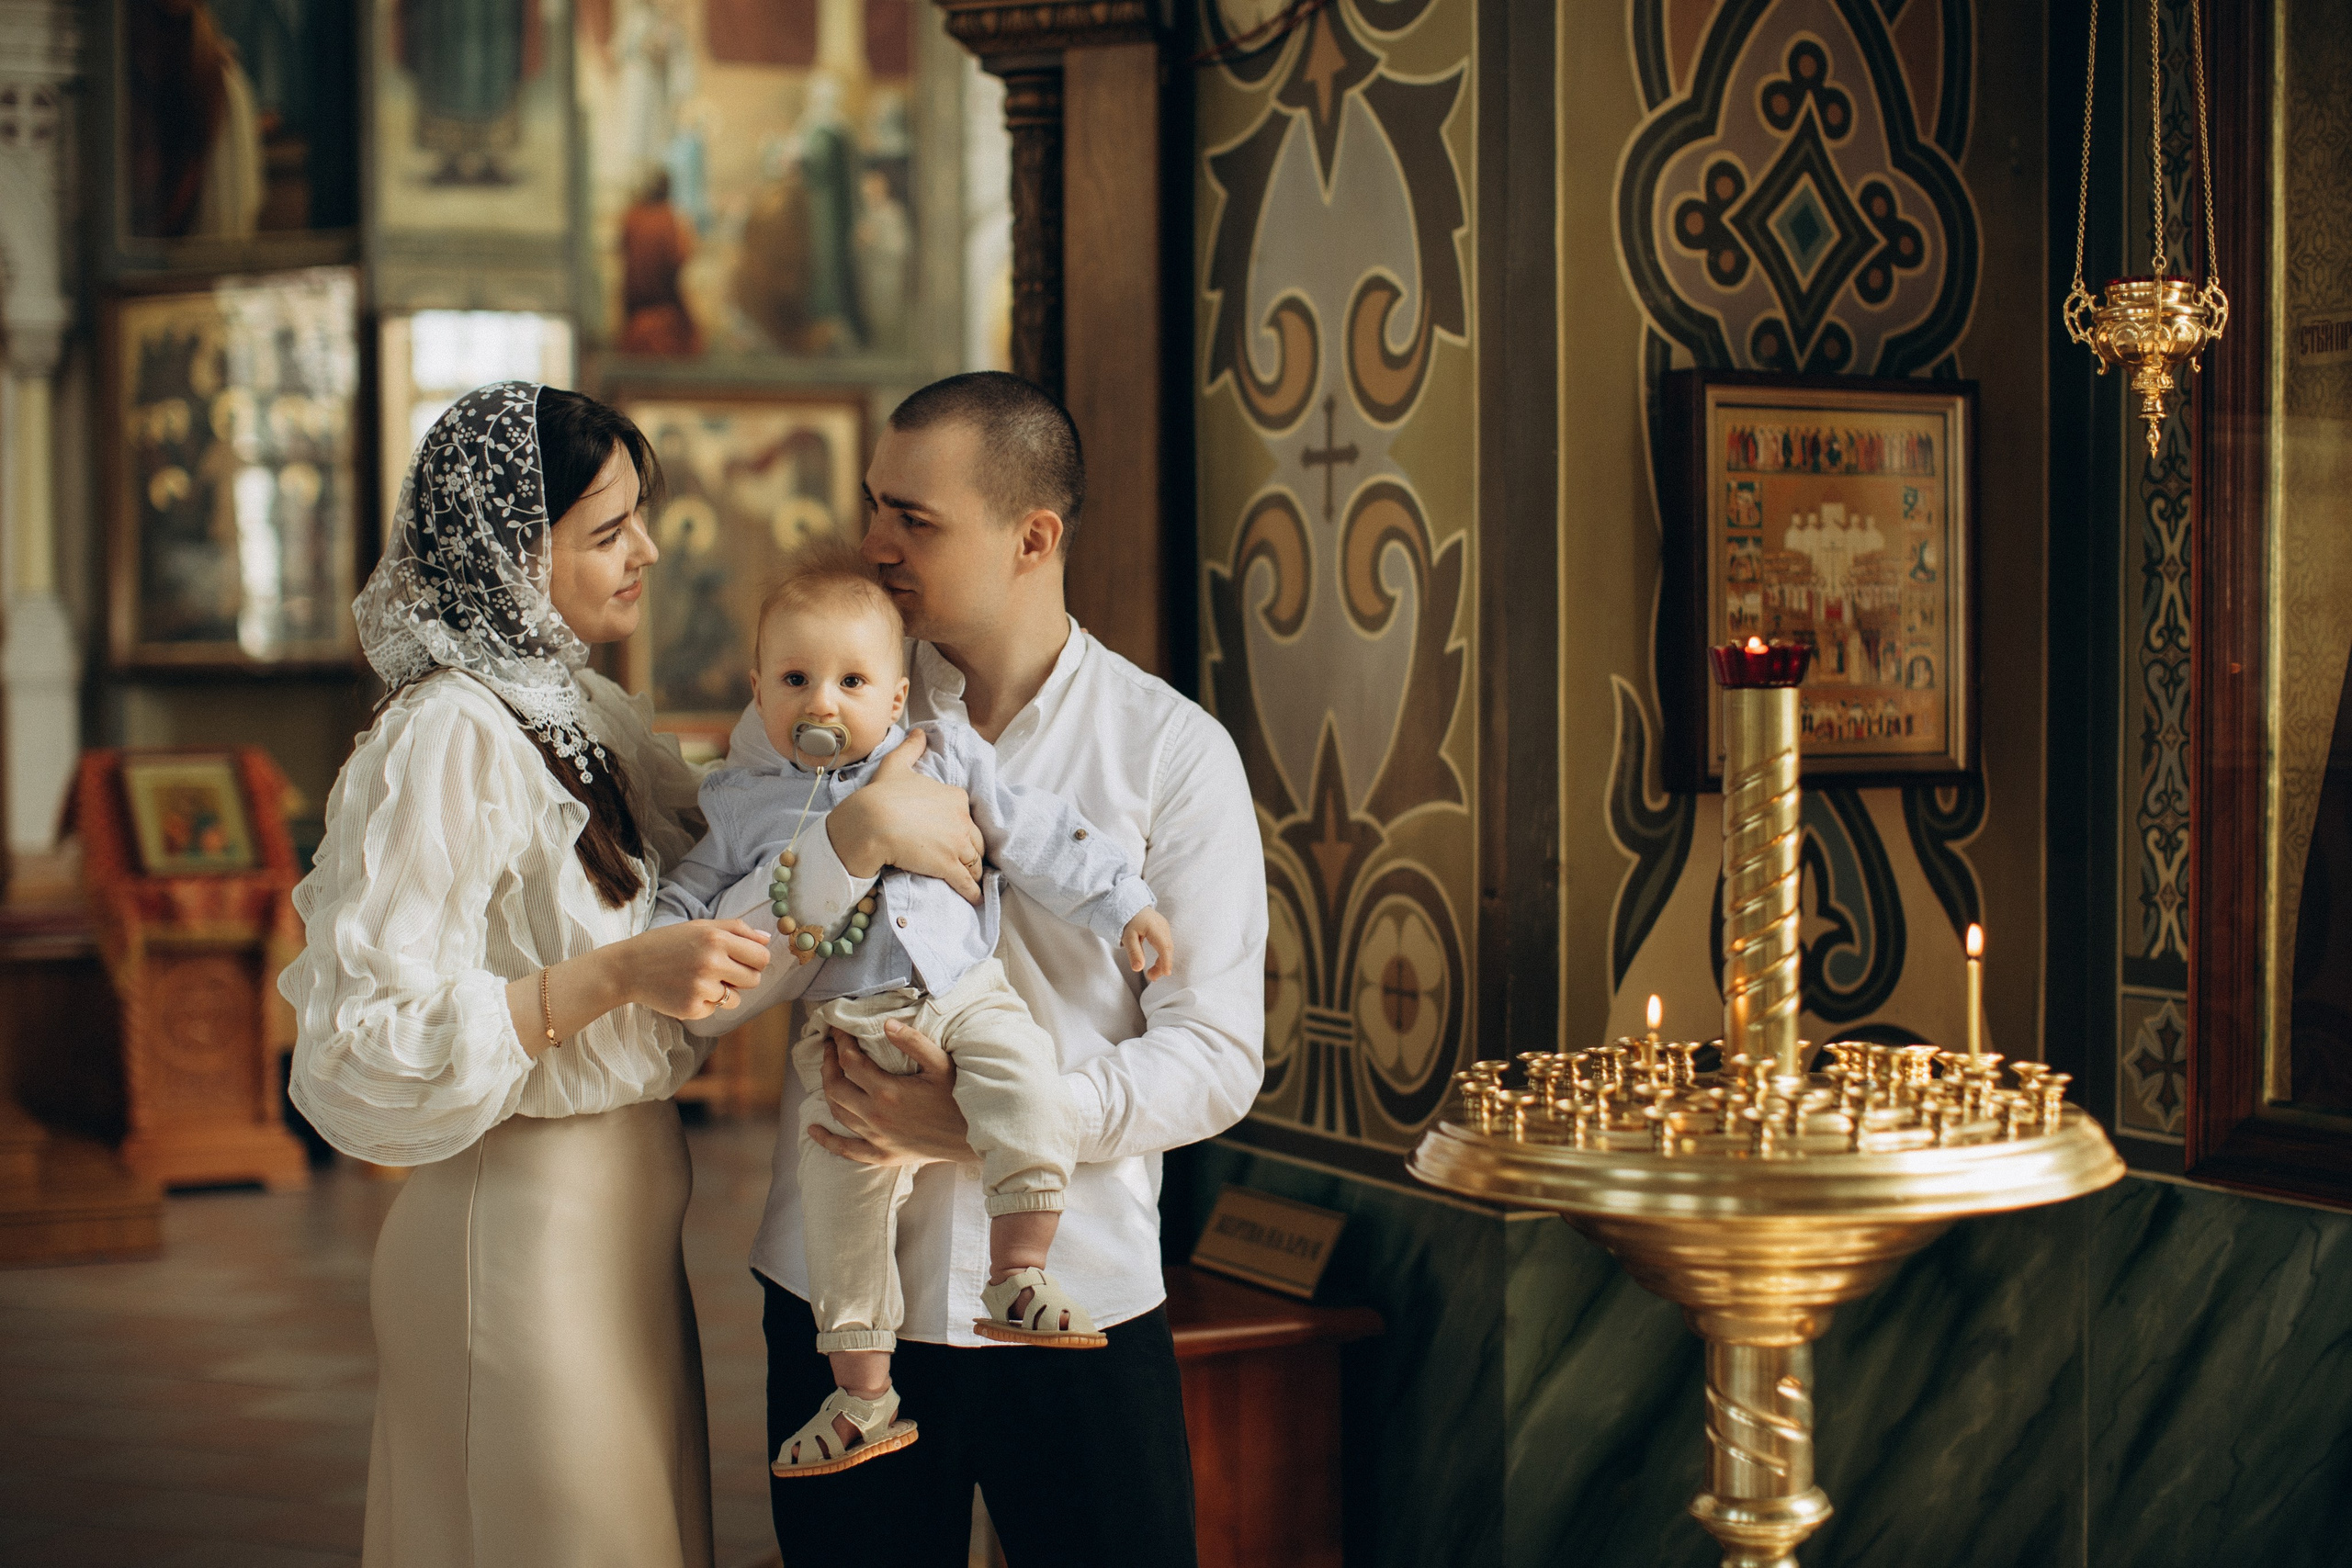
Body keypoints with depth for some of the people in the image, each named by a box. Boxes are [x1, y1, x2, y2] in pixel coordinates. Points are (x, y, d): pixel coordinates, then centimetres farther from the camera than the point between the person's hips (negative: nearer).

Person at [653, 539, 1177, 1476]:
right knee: (841, 1180, -11)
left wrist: (1123, 906, 10)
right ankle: (863, 1394, -4)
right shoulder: (746, 803, 10)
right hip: (847, 1025, 0)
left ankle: (1018, 1278, -19)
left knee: (1025, 1082, -29)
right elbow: (693, 891, 19)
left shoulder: (944, 761, 9)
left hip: (966, 995, 0)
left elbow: (1036, 837, 12)